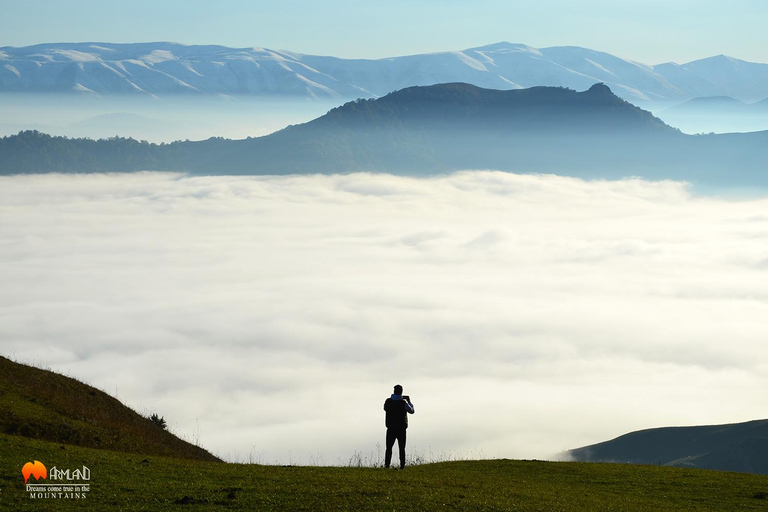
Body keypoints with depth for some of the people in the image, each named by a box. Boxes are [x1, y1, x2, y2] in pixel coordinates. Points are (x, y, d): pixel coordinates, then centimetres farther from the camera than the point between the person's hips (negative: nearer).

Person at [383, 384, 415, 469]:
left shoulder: (388, 401, -5)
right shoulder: (403, 402, -12)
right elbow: (411, 411, 3)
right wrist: (409, 401, 18)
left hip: (391, 429, 2)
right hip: (401, 429, -2)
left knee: (389, 448, 9)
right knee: (402, 448, 6)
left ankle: (387, 464, 0)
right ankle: (402, 465, 1)